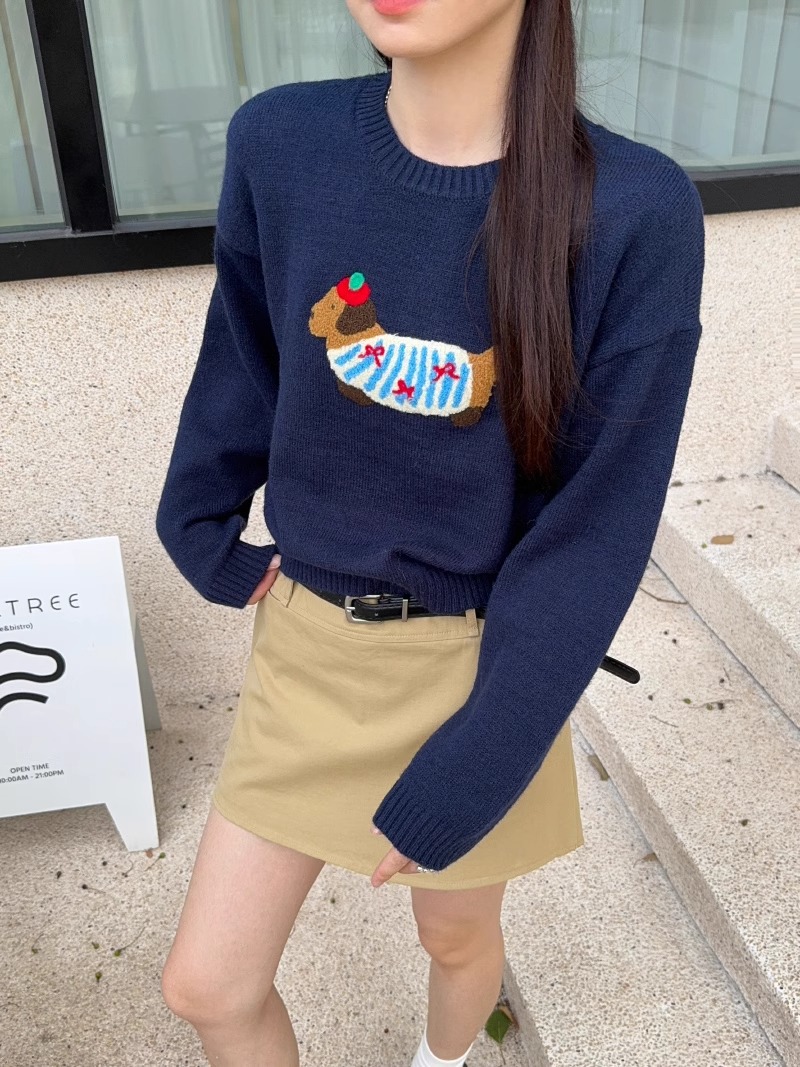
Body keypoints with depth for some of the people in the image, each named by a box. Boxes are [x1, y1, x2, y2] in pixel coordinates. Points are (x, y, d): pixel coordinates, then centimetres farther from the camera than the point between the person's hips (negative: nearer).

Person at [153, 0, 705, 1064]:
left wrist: (455, 787, -15)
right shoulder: (280, 142, -11)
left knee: (457, 936, 24)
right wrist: (202, 532, 10)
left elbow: (596, 531, -17)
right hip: (308, 640, 3)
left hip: (483, 659, -2)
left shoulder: (635, 212, -21)